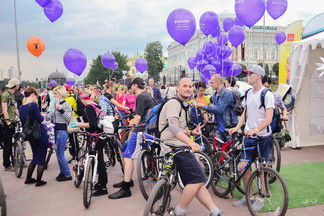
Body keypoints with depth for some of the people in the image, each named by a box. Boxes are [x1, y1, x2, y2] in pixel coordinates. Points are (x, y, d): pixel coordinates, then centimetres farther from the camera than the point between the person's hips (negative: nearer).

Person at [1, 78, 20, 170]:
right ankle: (7, 165, 8)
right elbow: (4, 110, -20)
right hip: (8, 122, -9)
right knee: (8, 145, -1)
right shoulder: (5, 95, -12)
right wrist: (8, 120, -29)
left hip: (13, 122, 9)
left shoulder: (12, 95, 17)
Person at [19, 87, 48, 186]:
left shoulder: (21, 108, 5)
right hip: (41, 134, -7)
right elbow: (40, 119, -18)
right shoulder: (33, 105, -18)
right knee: (41, 158, 5)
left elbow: (23, 123, 10)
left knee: (35, 157, 22)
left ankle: (28, 179, 28)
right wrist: (43, 116, 2)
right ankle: (39, 181, 11)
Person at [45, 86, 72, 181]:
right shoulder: (55, 104, 12)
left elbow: (68, 118, -17)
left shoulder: (66, 104, -8)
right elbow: (49, 117, 14)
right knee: (57, 153, 13)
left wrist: (61, 109, -25)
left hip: (62, 131, -8)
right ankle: (62, 172, 26)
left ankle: (68, 175, 5)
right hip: (55, 130, 8)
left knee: (60, 154, -6)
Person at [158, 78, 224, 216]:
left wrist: (190, 132, 13)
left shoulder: (182, 105, 24)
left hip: (182, 148, 10)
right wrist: (190, 142, -37)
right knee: (198, 179, -13)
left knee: (197, 181, 7)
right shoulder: (174, 103, -10)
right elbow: (173, 127, -27)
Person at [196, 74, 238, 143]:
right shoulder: (215, 95, 12)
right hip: (220, 128, 8)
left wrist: (203, 106, -20)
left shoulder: (227, 93, -16)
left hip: (229, 127, -8)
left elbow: (219, 109, -25)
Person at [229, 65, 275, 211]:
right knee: (243, 167, 4)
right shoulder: (248, 93, 9)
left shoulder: (267, 94, -11)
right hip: (249, 136, 6)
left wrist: (256, 130, -31)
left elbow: (268, 118, -17)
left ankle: (260, 199, 20)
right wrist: (237, 128, 4)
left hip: (263, 137, -6)